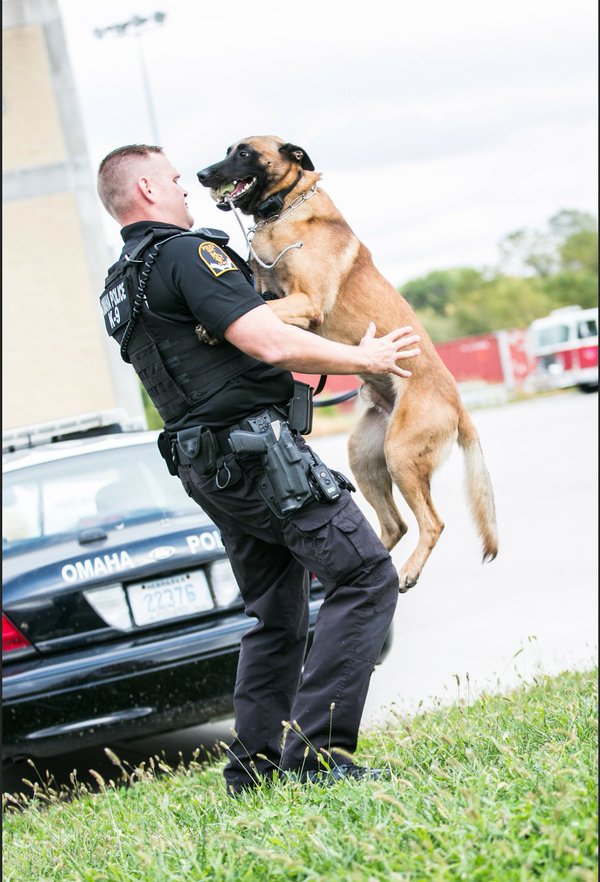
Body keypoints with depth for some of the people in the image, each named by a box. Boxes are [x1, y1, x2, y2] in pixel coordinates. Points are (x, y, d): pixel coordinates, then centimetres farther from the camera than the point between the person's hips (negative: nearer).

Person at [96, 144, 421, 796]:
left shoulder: (121, 287, 18)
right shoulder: (186, 252, -13)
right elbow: (270, 343, -22)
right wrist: (363, 358, -8)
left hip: (208, 467, 10)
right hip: (257, 447, -10)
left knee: (277, 619, 16)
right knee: (364, 576, -10)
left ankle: (255, 764, 14)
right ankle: (316, 748, -16)